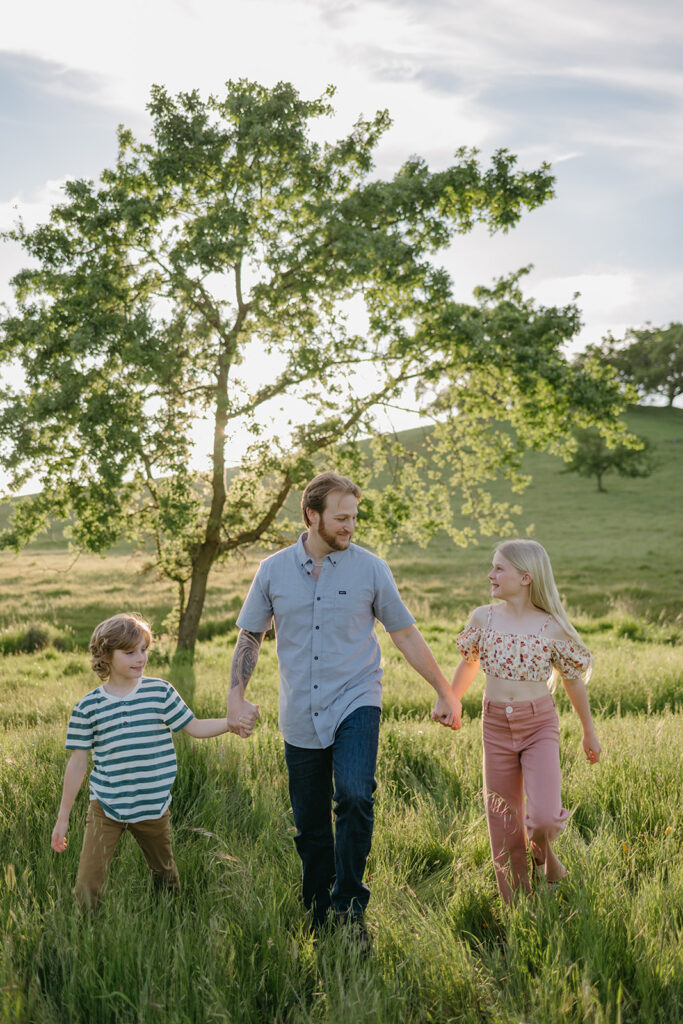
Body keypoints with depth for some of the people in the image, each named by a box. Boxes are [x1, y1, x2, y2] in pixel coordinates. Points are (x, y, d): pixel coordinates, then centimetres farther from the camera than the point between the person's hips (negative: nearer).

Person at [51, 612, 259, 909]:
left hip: (153, 808, 1)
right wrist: (63, 817, 4)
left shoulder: (160, 692, -2)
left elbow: (195, 727, 1)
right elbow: (78, 762, 1)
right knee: (87, 890, -7)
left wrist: (233, 722, -17)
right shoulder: (88, 706, -5)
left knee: (166, 879, 19)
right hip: (105, 807, -1)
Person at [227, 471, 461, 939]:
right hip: (301, 717, 2)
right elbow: (250, 637, 11)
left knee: (355, 796, -25)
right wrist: (237, 697, 1)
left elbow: (406, 635, 6)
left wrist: (446, 693, 7)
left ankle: (349, 906, -8)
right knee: (310, 825, 9)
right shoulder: (273, 571, 2)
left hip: (355, 703, -2)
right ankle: (317, 918, 27)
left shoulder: (370, 568, -1)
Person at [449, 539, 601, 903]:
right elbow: (468, 663, 14)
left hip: (540, 725, -2)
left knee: (544, 817, -18)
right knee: (504, 824, 7)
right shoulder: (483, 618, -3)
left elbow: (574, 681, 4)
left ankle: (543, 848, 19)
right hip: (496, 726, 2)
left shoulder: (552, 628, -8)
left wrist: (589, 733, 12)